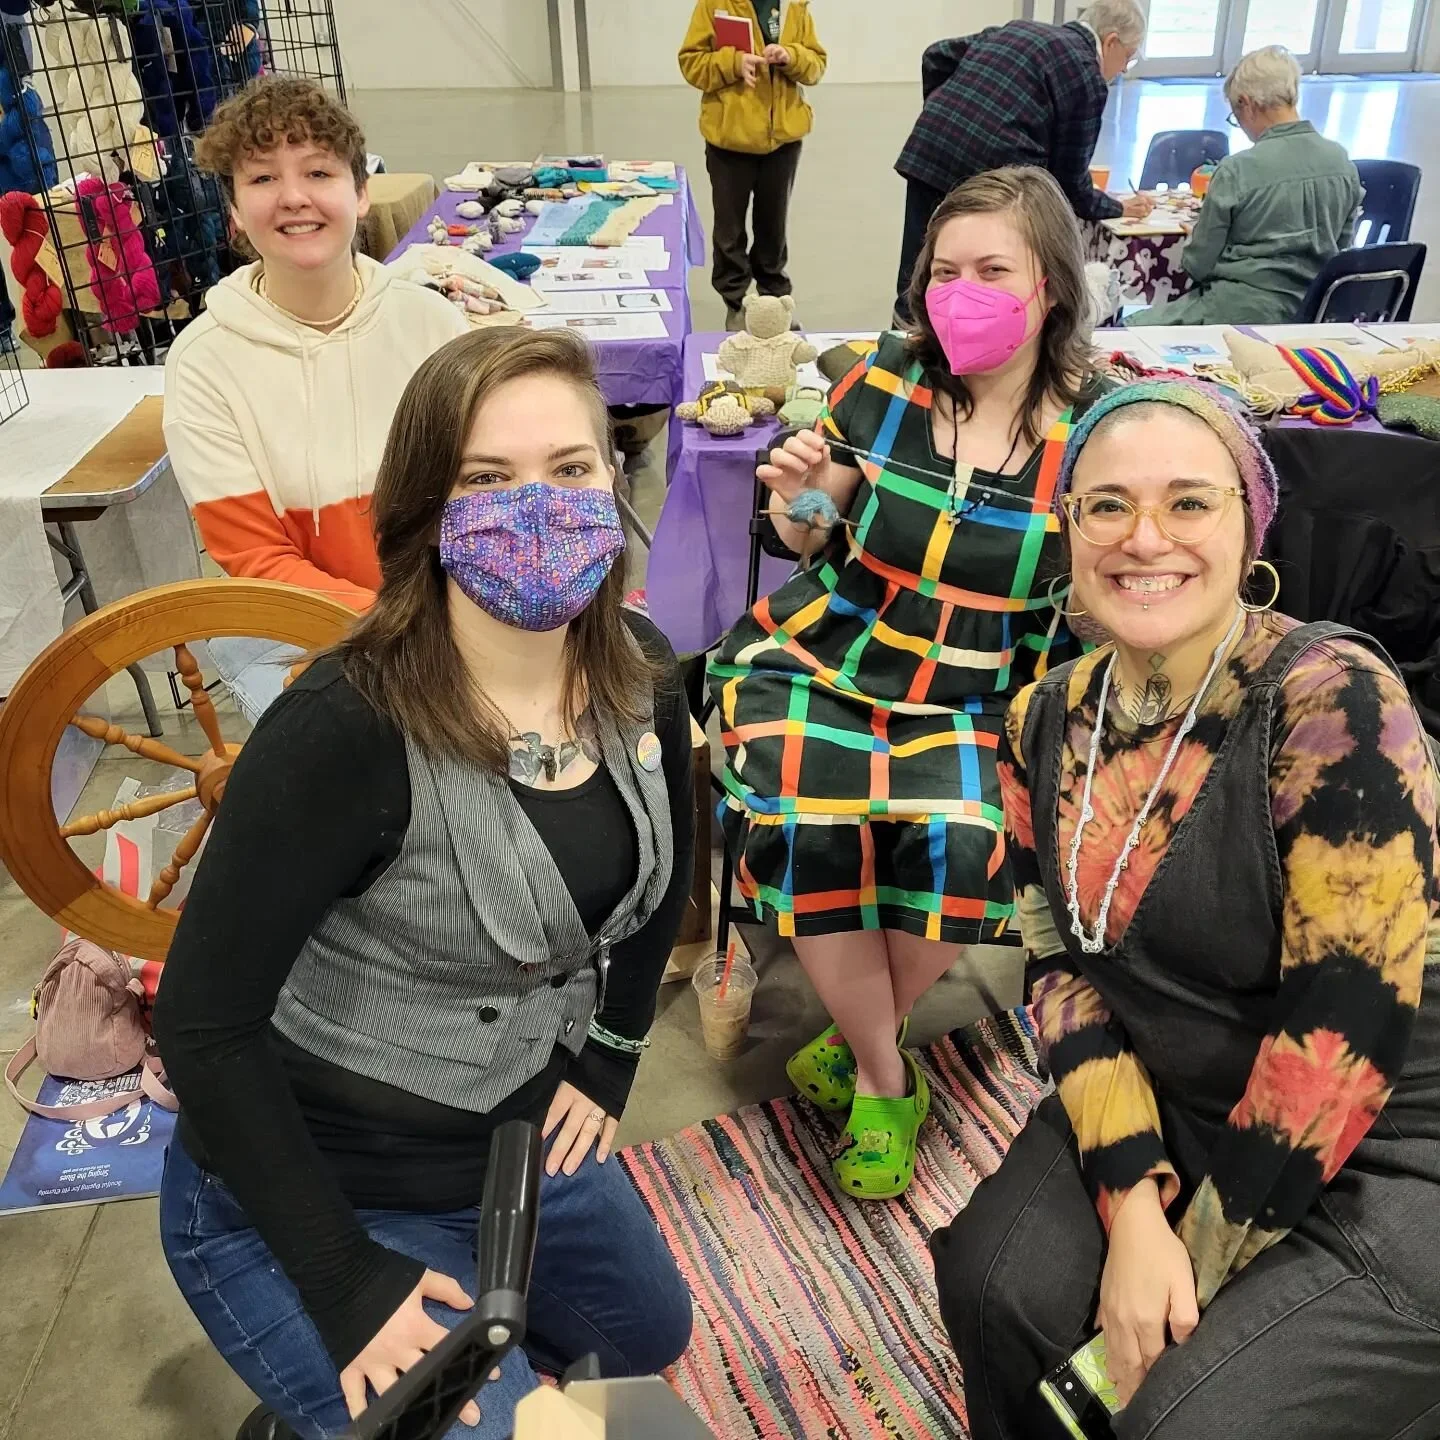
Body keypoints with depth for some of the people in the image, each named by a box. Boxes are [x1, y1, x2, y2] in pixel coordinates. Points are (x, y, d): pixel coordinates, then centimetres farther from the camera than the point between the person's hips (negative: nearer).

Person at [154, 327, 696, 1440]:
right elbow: (207, 1022, -25)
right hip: (313, 1196, -7)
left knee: (652, 1338, 27)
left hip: (524, 1140, 7)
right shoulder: (344, 730, -32)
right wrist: (349, 1284, -21)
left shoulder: (638, 672, -11)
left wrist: (608, 1060, 7)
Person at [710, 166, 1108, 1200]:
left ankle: (861, 1036, 5)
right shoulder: (890, 378, 1)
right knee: (803, 823, -27)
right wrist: (802, 503, -12)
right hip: (820, 654, 1)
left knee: (960, 838, -29)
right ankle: (886, 1082, -2)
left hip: (976, 698, 0)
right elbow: (812, 545, 10)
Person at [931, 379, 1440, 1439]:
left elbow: (1345, 1032, -23)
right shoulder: (1049, 723, -5)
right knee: (998, 1283, -16)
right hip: (1172, 1106, 5)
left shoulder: (1333, 704, -23)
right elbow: (1062, 961, -2)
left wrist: (1204, 1259, -14)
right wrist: (1133, 1205, -15)